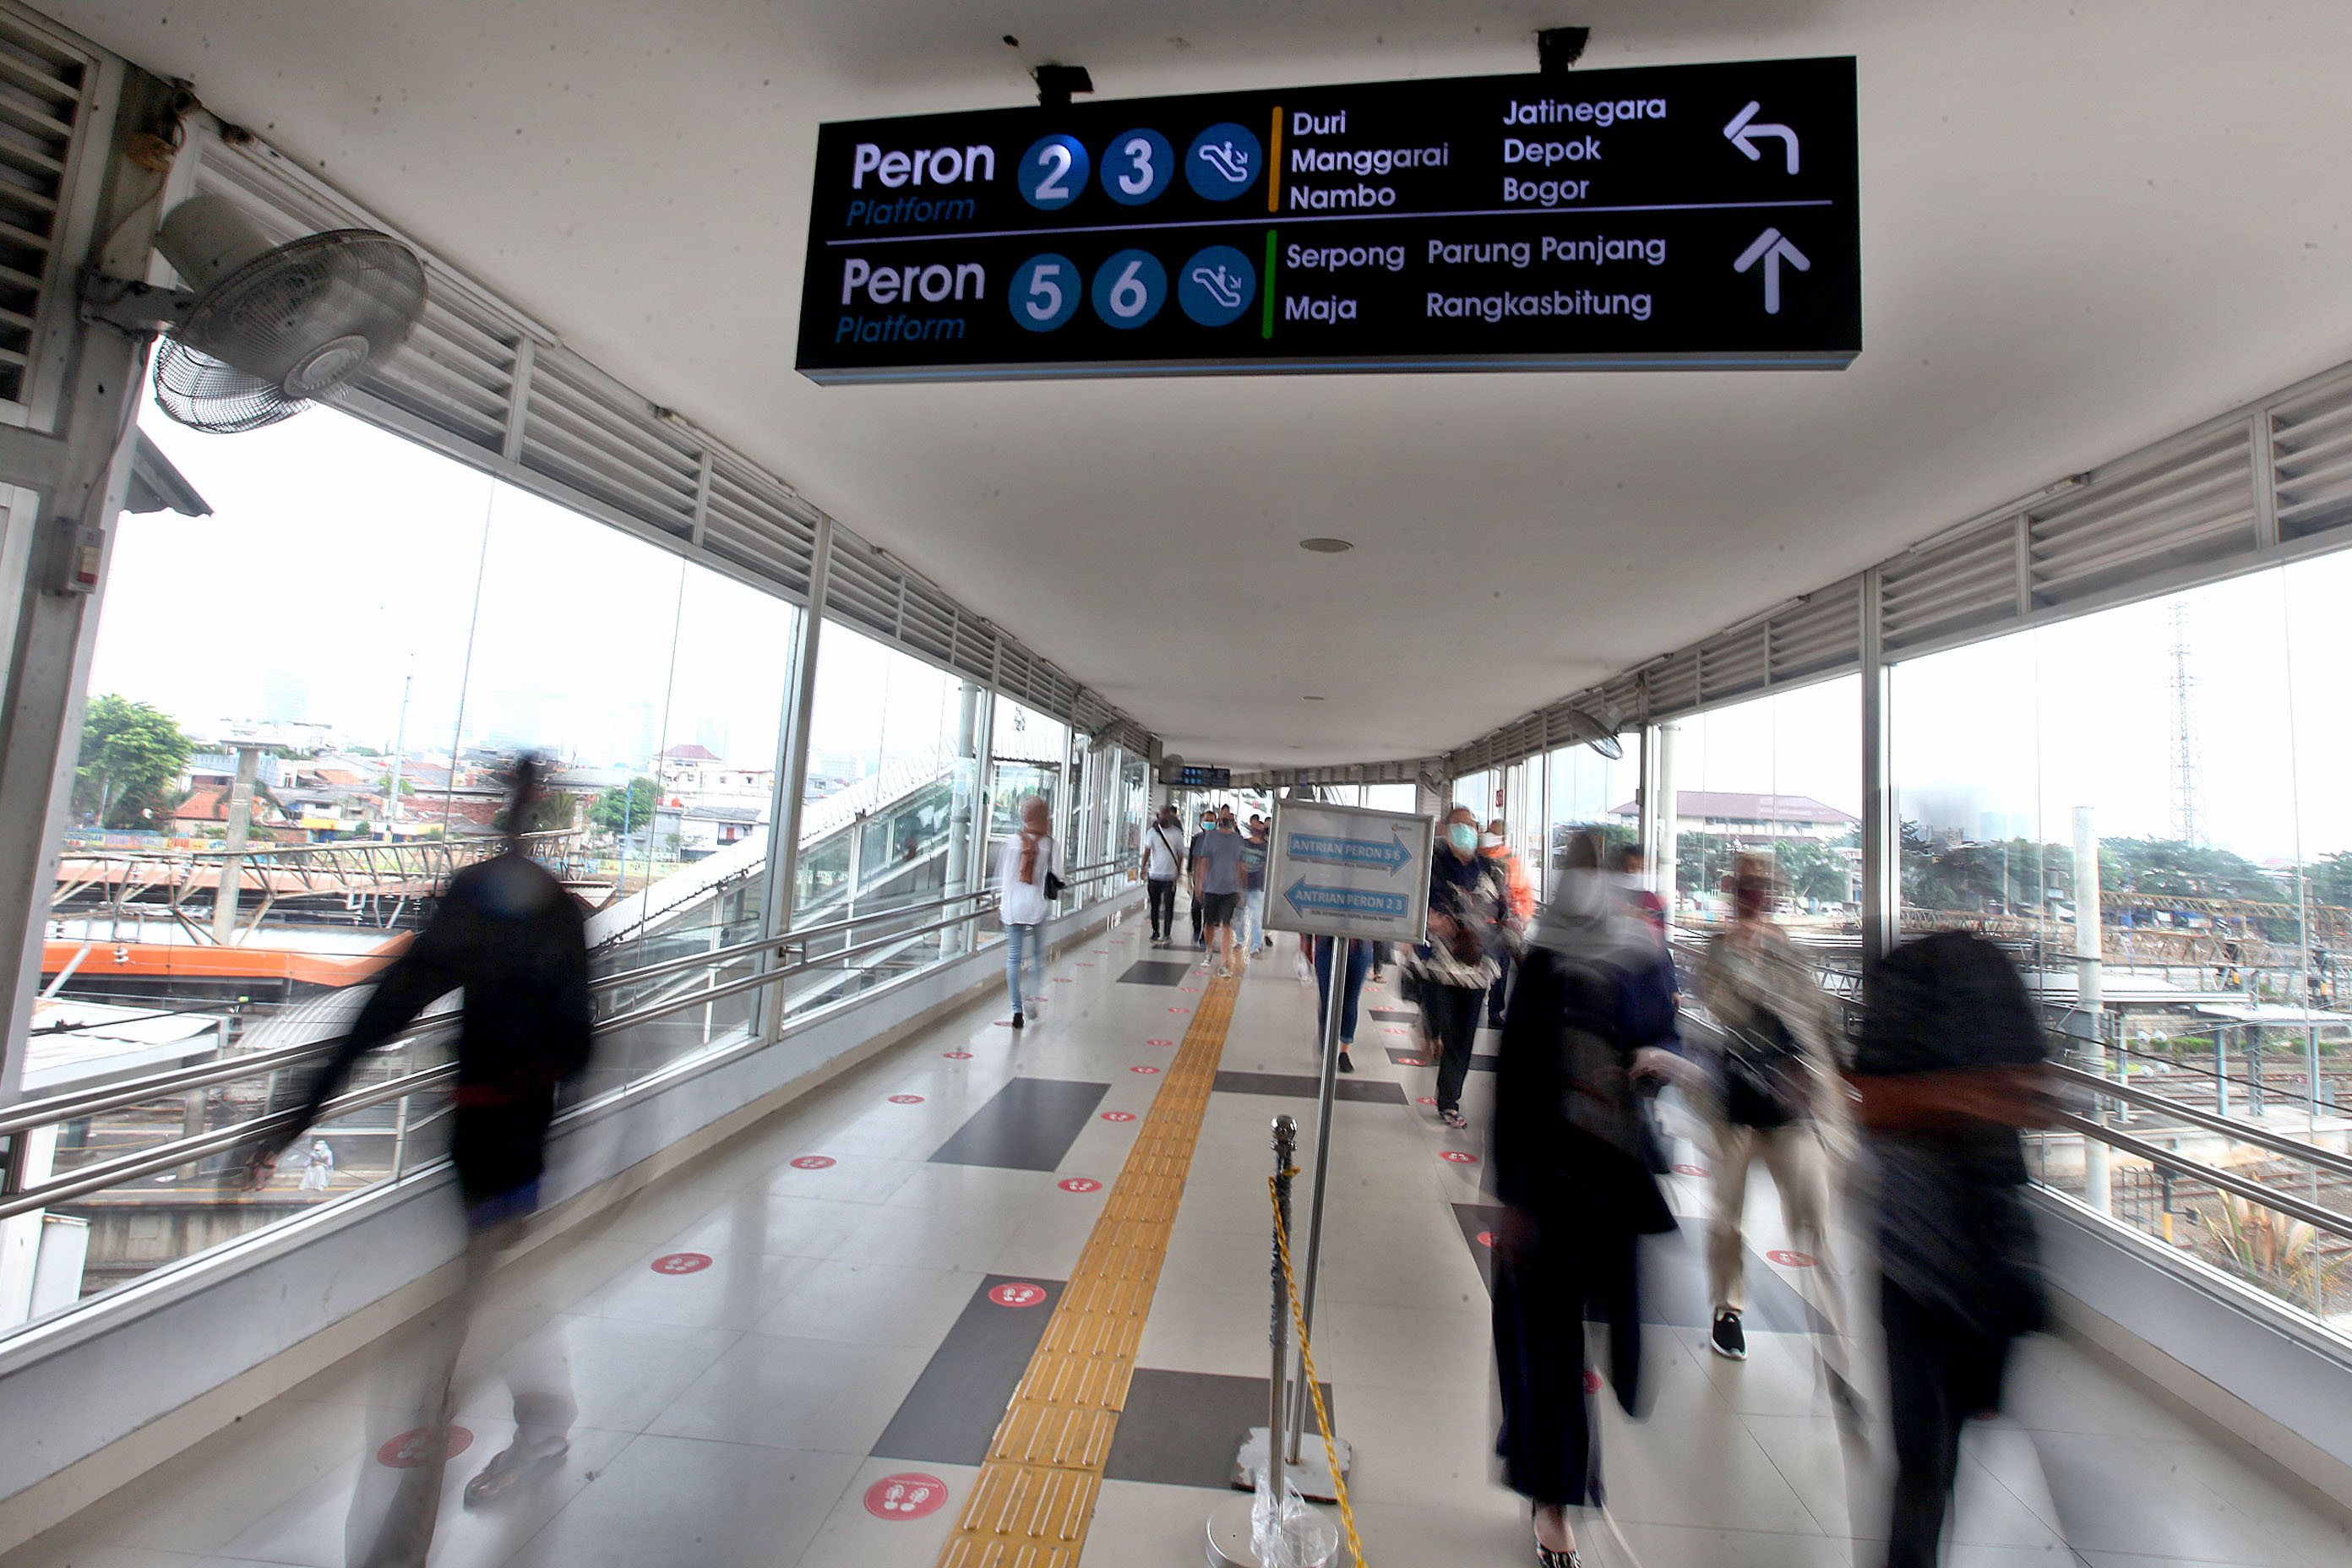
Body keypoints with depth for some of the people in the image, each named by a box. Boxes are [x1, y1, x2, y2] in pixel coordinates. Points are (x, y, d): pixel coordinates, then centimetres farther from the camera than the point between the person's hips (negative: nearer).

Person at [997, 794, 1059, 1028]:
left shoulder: (1012, 842, -1)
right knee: (1038, 954, 15)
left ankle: (1017, 1010, 4)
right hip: (1038, 907, -1)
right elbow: (1057, 879, -5)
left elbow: (1001, 877, 5)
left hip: (1012, 906, 1)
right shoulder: (1051, 846, -5)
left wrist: (1000, 903, 17)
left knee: (1013, 956, 5)